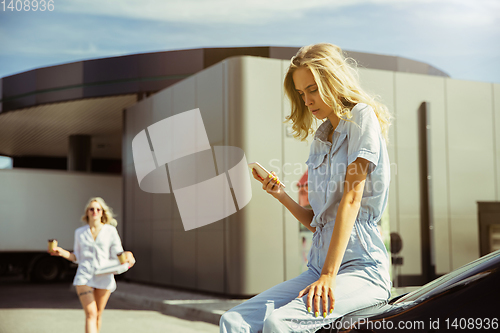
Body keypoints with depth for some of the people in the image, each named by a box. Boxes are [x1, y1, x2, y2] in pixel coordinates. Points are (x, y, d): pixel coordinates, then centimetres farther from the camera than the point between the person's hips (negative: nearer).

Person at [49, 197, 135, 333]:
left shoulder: (110, 231, 4)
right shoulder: (80, 232, 9)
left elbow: (117, 255, 4)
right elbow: (77, 257, 17)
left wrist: (127, 255, -17)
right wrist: (62, 252, 3)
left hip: (104, 277, 0)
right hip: (85, 276, 0)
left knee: (98, 315, 9)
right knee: (90, 314, -13)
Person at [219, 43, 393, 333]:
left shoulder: (362, 117, -2)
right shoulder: (320, 140, 19)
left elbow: (351, 198, -12)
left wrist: (329, 275, -18)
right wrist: (280, 194, 3)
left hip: (362, 268, -7)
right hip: (320, 268, 7)